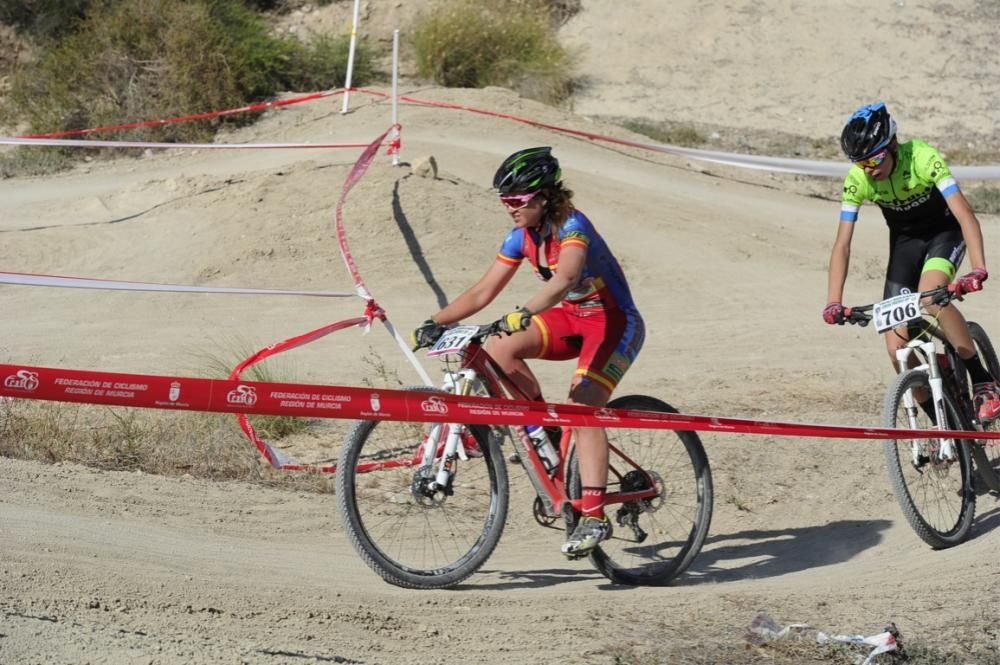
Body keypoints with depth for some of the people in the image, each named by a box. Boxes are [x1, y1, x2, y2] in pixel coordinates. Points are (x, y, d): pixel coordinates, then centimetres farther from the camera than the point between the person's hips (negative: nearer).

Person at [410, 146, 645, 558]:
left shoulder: (573, 226, -24)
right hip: (572, 318, 7)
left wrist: (525, 315, -59)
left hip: (615, 322, -7)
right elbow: (483, 292, -2)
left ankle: (594, 516, -27)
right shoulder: (522, 237, -2)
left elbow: (565, 278, -44)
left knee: (583, 405, -26)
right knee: (500, 347, -17)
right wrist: (436, 323, -14)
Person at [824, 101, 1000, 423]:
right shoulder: (857, 180, -22)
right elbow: (842, 245, -20)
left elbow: (965, 214, -38)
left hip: (944, 231, -3)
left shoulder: (923, 158, -32)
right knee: (898, 347, -10)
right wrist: (833, 302, -31)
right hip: (904, 240, 4)